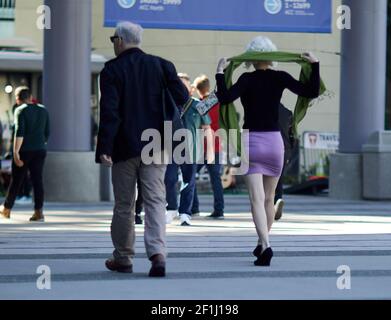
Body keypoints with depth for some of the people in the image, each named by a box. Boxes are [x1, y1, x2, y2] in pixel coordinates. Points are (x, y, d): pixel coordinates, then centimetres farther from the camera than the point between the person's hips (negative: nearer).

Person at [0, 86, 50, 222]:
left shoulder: (21, 110, -7)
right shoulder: (43, 110, 11)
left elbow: (19, 133, -17)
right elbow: (47, 132, 15)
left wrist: (15, 152, -20)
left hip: (24, 150, -5)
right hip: (40, 150, 5)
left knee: (16, 180, 7)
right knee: (37, 180, 2)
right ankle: (38, 211, -6)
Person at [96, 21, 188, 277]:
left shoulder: (112, 69, -5)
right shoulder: (161, 65, 5)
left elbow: (109, 112, -13)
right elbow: (182, 97, -3)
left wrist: (104, 148, -15)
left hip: (125, 147, -2)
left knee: (124, 204, 9)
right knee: (155, 200, -1)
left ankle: (123, 258, 18)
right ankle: (157, 253, -19)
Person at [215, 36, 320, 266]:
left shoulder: (248, 79, -7)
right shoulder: (280, 78, 0)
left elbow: (226, 98, -21)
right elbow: (312, 92, -6)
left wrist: (220, 73, -14)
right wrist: (315, 65, 1)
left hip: (252, 141, -3)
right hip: (275, 141, 3)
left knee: (257, 199, -10)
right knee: (269, 198, 18)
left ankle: (266, 245, -27)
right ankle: (262, 244, 29)